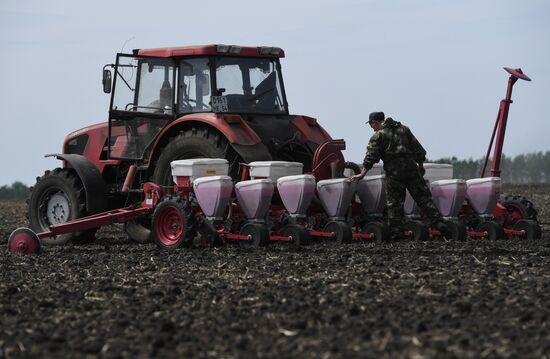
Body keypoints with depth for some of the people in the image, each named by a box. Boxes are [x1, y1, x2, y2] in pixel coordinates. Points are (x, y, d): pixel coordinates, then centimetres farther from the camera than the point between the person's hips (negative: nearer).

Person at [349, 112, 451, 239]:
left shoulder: (378, 135, 3)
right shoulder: (404, 129, 18)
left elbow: (371, 157, -4)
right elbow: (417, 148, 18)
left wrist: (362, 174, -2)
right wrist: (421, 165, 25)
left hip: (393, 171, -4)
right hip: (411, 167, 4)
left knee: (394, 203, 1)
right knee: (424, 198, 4)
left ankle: (396, 232, -2)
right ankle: (438, 223, -5)